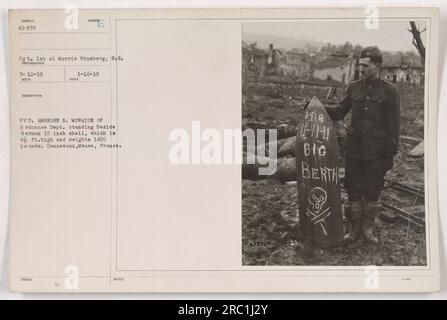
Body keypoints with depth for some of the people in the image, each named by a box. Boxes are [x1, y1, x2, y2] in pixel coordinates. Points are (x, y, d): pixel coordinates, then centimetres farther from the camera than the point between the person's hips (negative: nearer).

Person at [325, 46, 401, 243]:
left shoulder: (390, 91, -5)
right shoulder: (354, 88, 5)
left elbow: (393, 125, -5)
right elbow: (339, 112, 9)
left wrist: (390, 155, -8)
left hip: (375, 152, -3)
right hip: (354, 149, 3)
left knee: (372, 191, 8)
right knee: (353, 190, 7)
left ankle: (368, 227, 26)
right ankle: (354, 228, 22)